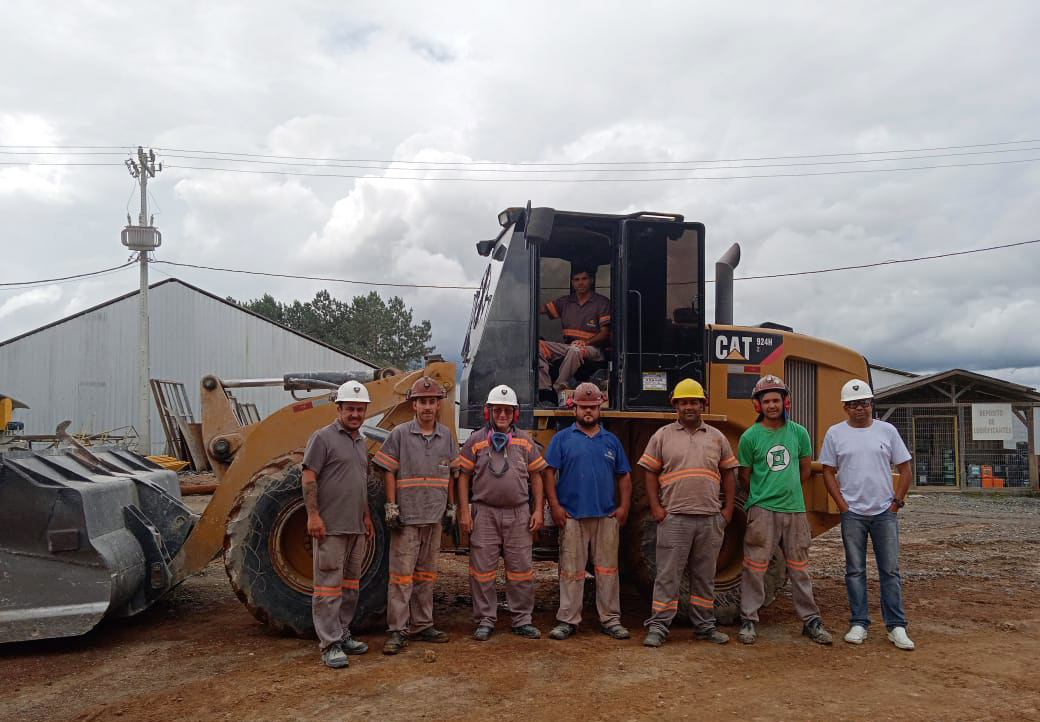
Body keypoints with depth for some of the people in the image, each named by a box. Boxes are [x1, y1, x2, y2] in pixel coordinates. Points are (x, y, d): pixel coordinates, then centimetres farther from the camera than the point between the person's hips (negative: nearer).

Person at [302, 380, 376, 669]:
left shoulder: (361, 442, 17)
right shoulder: (323, 437, -7)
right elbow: (308, 478, -12)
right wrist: (313, 515, -18)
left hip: (356, 527, 8)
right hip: (331, 526, -8)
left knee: (351, 584, 13)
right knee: (329, 585, -4)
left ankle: (343, 634, 23)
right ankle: (329, 645, 0)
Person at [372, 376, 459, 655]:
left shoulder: (446, 435, 8)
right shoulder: (400, 434, -5)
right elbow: (389, 472, -5)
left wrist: (451, 506, 11)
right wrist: (391, 507, -10)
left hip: (435, 517, 5)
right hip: (406, 517, -4)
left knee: (426, 574, 13)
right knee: (402, 574, -3)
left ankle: (422, 625, 23)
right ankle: (397, 631, 3)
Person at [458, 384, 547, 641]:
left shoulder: (525, 441, 9)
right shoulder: (475, 441, 3)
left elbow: (536, 477, 11)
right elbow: (463, 477, 3)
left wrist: (538, 510, 3)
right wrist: (464, 511, -4)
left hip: (518, 514, 2)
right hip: (484, 513, -1)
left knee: (521, 569, 5)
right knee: (482, 569, 3)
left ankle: (522, 620, 17)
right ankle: (485, 620, 15)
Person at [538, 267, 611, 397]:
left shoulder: (602, 302, 3)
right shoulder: (565, 302, 17)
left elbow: (605, 333, -3)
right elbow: (542, 309, 10)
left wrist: (585, 342, -20)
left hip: (592, 348, -5)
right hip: (567, 346, 5)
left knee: (575, 350, -40)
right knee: (538, 346, -19)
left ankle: (558, 389, -33)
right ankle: (545, 389, -28)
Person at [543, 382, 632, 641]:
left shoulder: (611, 440, 12)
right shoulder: (562, 438, 3)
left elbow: (624, 477, 14)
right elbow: (549, 473, -2)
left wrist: (624, 507, 2)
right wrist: (555, 506, -10)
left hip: (606, 516, 3)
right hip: (572, 516, -2)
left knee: (607, 570, 7)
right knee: (571, 571, 3)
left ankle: (610, 620, 16)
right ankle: (568, 620, 12)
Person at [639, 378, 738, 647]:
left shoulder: (716, 437, 11)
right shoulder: (662, 436, 3)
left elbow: (728, 474, 14)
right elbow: (650, 473, 3)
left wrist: (728, 508, 6)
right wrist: (655, 507, -5)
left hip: (710, 518, 3)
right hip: (674, 517, -3)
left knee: (705, 576, 13)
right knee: (667, 575, -1)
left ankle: (704, 626, 24)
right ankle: (658, 627, 6)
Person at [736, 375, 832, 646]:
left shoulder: (798, 433, 5)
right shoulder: (750, 437, -4)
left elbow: (804, 470, 15)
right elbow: (744, 477, 5)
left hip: (795, 509, 3)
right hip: (762, 511, -3)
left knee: (799, 568, 12)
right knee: (755, 567, 0)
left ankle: (811, 620, 22)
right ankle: (748, 620, 10)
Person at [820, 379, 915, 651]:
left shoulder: (887, 430, 4)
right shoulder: (835, 433, 2)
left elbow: (904, 469, 7)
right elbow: (829, 473, 3)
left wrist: (896, 502, -1)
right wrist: (843, 506, -4)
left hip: (885, 513, 1)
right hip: (852, 514, 0)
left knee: (890, 570, 3)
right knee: (855, 571, 6)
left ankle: (896, 626, 10)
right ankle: (859, 624, 14)